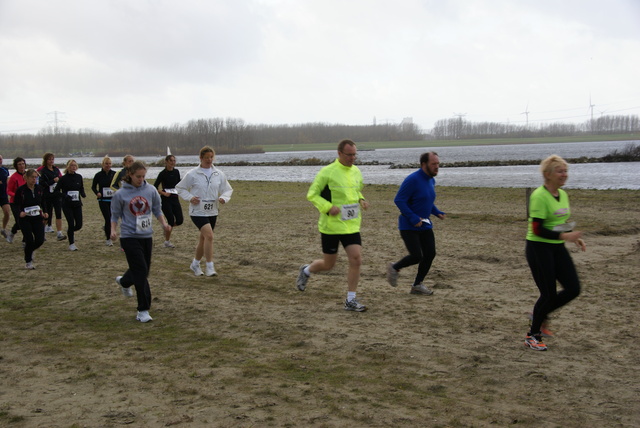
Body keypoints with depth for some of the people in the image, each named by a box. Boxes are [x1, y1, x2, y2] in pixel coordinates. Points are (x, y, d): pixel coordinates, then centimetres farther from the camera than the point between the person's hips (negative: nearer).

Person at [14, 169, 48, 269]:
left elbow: (43, 202, 12)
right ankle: (28, 262, 14)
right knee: (29, 241, -6)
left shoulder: (40, 188, 3)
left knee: (40, 240, -4)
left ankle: (30, 250, 30)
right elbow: (16, 204, -9)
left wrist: (45, 212, -3)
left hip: (37, 218, 4)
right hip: (25, 219, -3)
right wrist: (20, 212, -27)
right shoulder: (21, 190, -9)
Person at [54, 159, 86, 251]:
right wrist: (65, 196, -20)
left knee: (79, 224, 0)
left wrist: (83, 194, -5)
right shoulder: (63, 178, -6)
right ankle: (71, 244, 9)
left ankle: (71, 231, 35)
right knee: (71, 224, -7)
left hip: (77, 204, 4)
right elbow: (57, 190, -3)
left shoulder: (79, 177, 5)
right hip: (67, 205, -4)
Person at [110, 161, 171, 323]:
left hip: (147, 236, 5)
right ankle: (143, 310, -3)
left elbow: (157, 209, 11)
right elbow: (115, 215, 3)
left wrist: (164, 223, -4)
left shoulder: (150, 190, 1)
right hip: (130, 237, -4)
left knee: (144, 270, 16)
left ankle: (124, 282, 51)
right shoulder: (120, 194, -6)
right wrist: (113, 230, -11)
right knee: (141, 270, -11)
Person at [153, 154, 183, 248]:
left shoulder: (176, 172, 7)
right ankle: (167, 241, 8)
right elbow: (155, 187, -7)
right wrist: (164, 193, -15)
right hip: (166, 200, -5)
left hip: (175, 198, 5)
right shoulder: (163, 173, -8)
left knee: (180, 220, -4)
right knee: (171, 220, -9)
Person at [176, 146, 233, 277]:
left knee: (203, 239, 16)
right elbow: (180, 188, 4)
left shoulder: (219, 174, 3)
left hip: (212, 212, 5)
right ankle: (209, 267, -16)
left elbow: (228, 189, 12)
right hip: (197, 211, -5)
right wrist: (190, 197, -13)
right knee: (209, 235, -23)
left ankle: (195, 264, 38)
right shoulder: (192, 174, -6)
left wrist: (224, 198, -10)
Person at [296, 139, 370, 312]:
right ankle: (306, 271, 40)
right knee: (328, 264, 7)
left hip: (352, 225, 5)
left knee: (356, 260, -7)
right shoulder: (327, 172, -11)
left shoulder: (356, 171, 7)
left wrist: (361, 200, 2)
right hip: (331, 225, -5)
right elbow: (312, 194, -7)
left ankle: (350, 301, 4)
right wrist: (328, 207, -21)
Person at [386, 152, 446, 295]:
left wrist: (437, 212, 5)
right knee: (416, 256, -11)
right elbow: (399, 200, -20)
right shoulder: (413, 180, -19)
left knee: (430, 254, 2)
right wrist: (413, 218, -23)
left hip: (425, 225, 8)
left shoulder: (431, 180, 8)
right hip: (409, 226, -8)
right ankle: (394, 268, 18)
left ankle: (417, 285, 17)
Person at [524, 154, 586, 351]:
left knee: (573, 289, 2)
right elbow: (537, 229, -22)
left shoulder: (563, 195, 8)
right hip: (538, 248, -8)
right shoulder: (539, 196, -18)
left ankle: (540, 315, 25)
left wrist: (575, 238, 4)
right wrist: (564, 236, -27)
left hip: (557, 247, 8)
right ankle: (532, 336, 15)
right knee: (549, 294, -4)